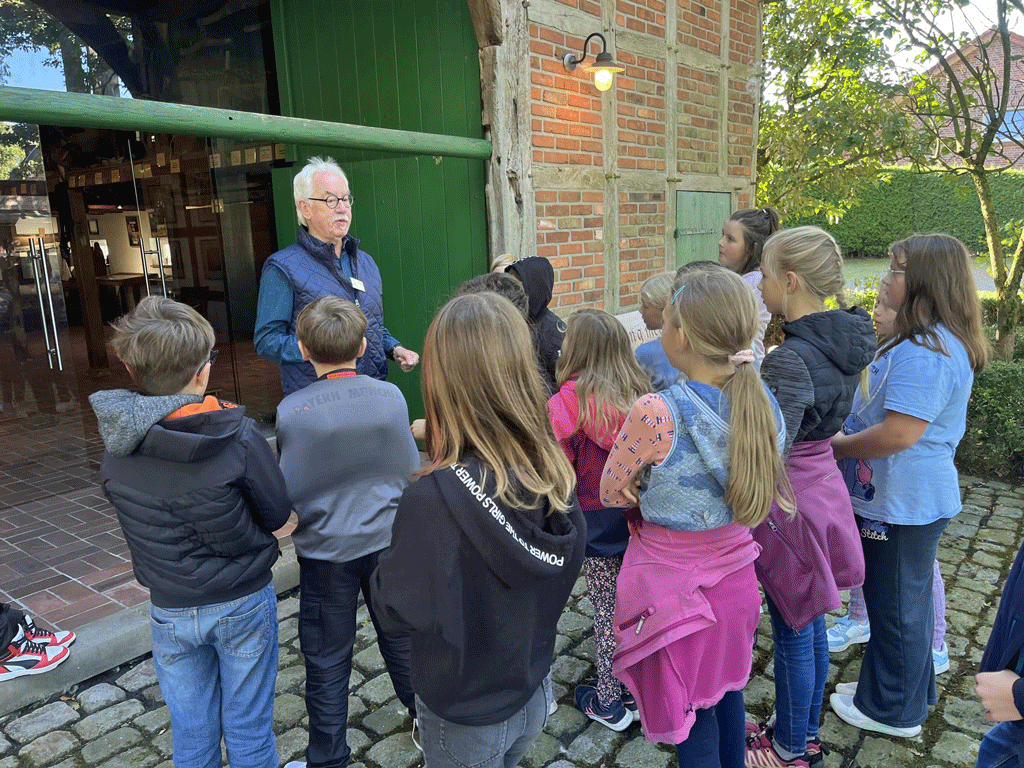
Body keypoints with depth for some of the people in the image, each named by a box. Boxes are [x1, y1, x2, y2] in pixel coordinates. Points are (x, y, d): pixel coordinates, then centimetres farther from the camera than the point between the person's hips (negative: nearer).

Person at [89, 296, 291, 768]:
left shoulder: (114, 447, -12)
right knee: (248, 729, 17)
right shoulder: (239, 438, -24)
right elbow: (276, 515, -11)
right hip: (243, 603, -2)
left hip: (170, 610, 3)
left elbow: (133, 512, 2)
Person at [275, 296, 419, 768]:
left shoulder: (292, 411, -19)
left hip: (326, 549, -3)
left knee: (327, 660, 14)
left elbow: (288, 493, -12)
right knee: (400, 638, 22)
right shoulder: (391, 397, -12)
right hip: (387, 539, 3)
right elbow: (410, 469, -2)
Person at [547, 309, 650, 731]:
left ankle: (608, 702, 27)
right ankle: (634, 688, 37)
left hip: (597, 521, -4)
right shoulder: (639, 393, -4)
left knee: (606, 610, 10)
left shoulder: (566, 402, -18)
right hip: (637, 517, 5)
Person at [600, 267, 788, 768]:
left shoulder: (656, 412, -28)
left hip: (672, 578, -6)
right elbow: (761, 492, 7)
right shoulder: (763, 405, -8)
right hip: (735, 569, 6)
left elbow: (612, 493, -12)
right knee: (726, 690, 28)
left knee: (691, 714, 15)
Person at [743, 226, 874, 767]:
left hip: (789, 502, -9)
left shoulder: (790, 358, -27)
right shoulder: (845, 342, 1)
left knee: (792, 634, 10)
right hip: (823, 485, 9)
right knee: (810, 626, 22)